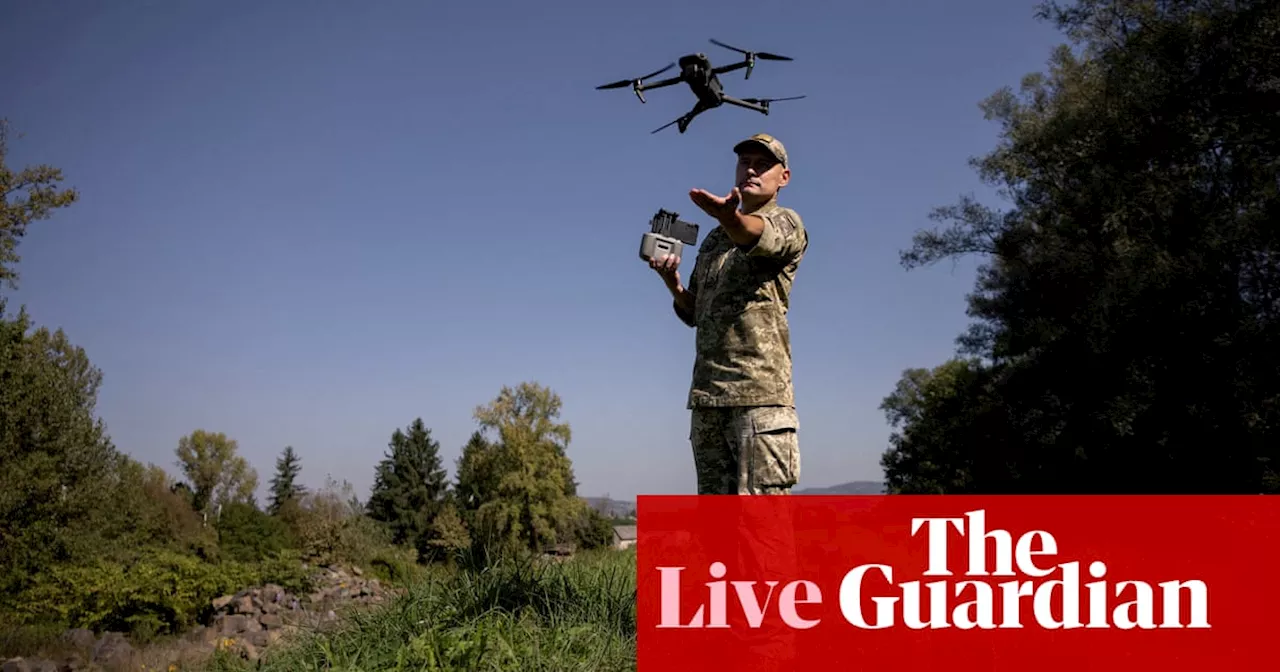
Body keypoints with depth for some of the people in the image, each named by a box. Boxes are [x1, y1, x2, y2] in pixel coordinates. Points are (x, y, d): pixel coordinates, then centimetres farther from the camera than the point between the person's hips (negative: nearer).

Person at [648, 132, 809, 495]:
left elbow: (761, 236, -22)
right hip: (707, 393, 7)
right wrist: (672, 282, 4)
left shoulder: (786, 224, 5)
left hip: (762, 387, -6)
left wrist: (732, 218, -44)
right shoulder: (713, 239, 24)